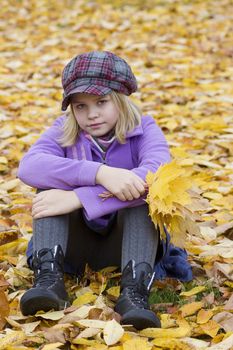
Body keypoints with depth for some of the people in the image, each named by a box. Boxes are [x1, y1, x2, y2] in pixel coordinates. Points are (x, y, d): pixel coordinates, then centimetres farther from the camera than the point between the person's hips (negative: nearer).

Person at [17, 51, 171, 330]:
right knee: (51, 181, -20)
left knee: (139, 187, -28)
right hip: (75, 241, 2)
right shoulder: (64, 131, -3)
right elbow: (29, 166, -28)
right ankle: (49, 278, -35)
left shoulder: (143, 130, -8)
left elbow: (157, 175, -33)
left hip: (125, 241, -1)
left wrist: (79, 198, -40)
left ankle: (134, 290, -41)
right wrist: (100, 173, -42)